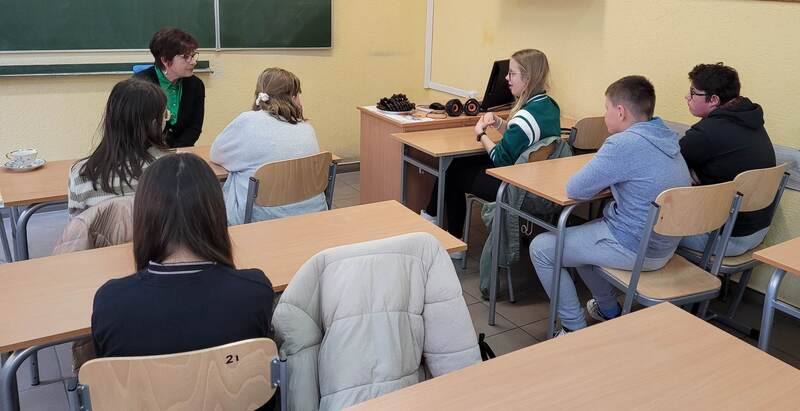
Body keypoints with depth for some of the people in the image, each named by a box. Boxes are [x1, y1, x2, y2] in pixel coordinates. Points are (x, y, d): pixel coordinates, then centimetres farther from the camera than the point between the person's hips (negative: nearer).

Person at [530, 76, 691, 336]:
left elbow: (575, 190, -18)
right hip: (663, 245, 9)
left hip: (635, 250, -9)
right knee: (578, 236, 30)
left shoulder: (625, 143, -24)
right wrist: (606, 178, 4)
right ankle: (609, 311, 37)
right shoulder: (666, 137, 4)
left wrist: (599, 179, 1)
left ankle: (575, 329, 8)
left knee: (541, 249, 2)